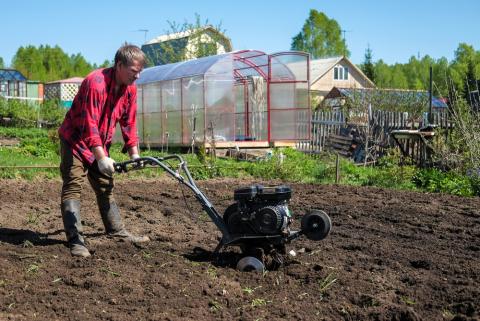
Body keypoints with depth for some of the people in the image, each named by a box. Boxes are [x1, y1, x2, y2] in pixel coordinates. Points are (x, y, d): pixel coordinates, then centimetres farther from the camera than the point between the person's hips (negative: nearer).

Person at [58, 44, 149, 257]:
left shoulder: (130, 88, -4)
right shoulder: (95, 82, -28)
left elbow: (128, 122, 5)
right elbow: (89, 124, -32)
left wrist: (134, 152, 0)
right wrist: (101, 157, -35)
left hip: (99, 144, 8)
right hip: (75, 141, -8)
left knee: (106, 187, 14)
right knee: (73, 188, -11)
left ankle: (118, 232, 22)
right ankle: (75, 240, -14)